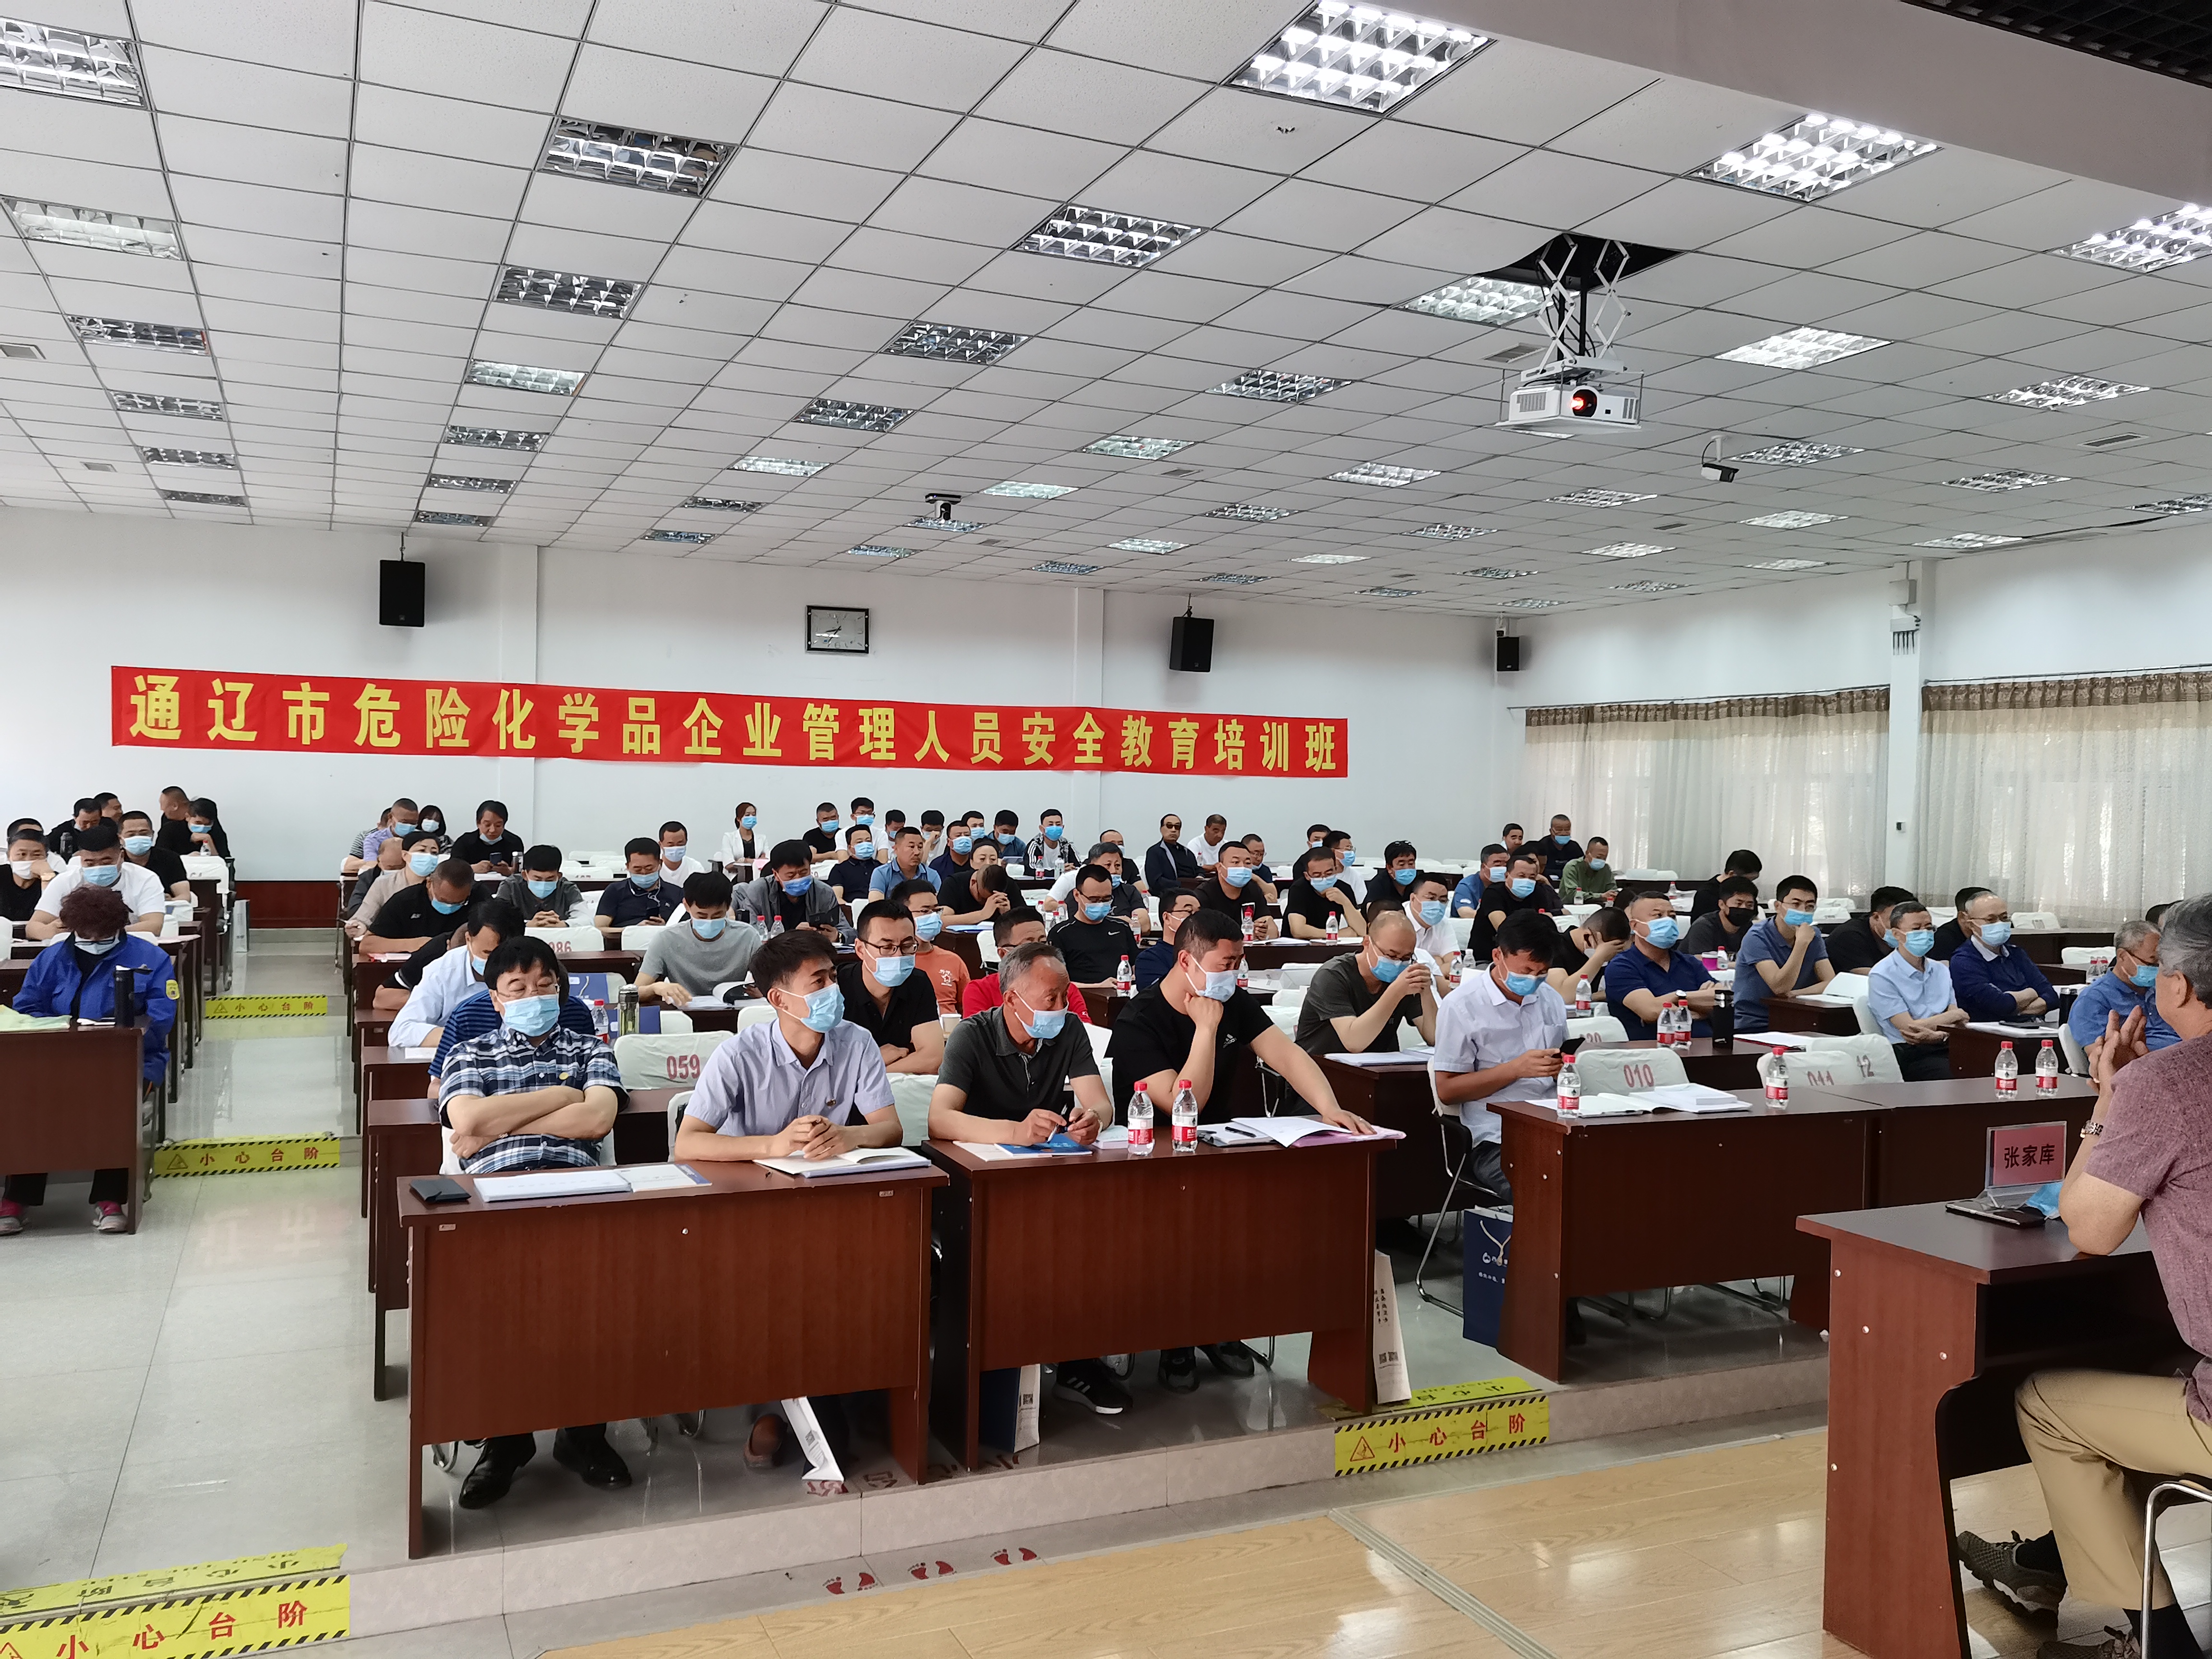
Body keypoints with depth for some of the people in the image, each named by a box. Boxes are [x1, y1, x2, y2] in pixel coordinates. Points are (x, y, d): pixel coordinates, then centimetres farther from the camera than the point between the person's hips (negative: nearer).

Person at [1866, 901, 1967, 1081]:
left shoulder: (1941, 970, 18)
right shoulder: (1882, 976, -4)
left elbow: (1955, 1023, 10)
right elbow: (1909, 1028, -9)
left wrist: (1938, 1036, -15)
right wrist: (1957, 1014, 4)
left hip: (1945, 1046, 6)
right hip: (1910, 1055, -6)